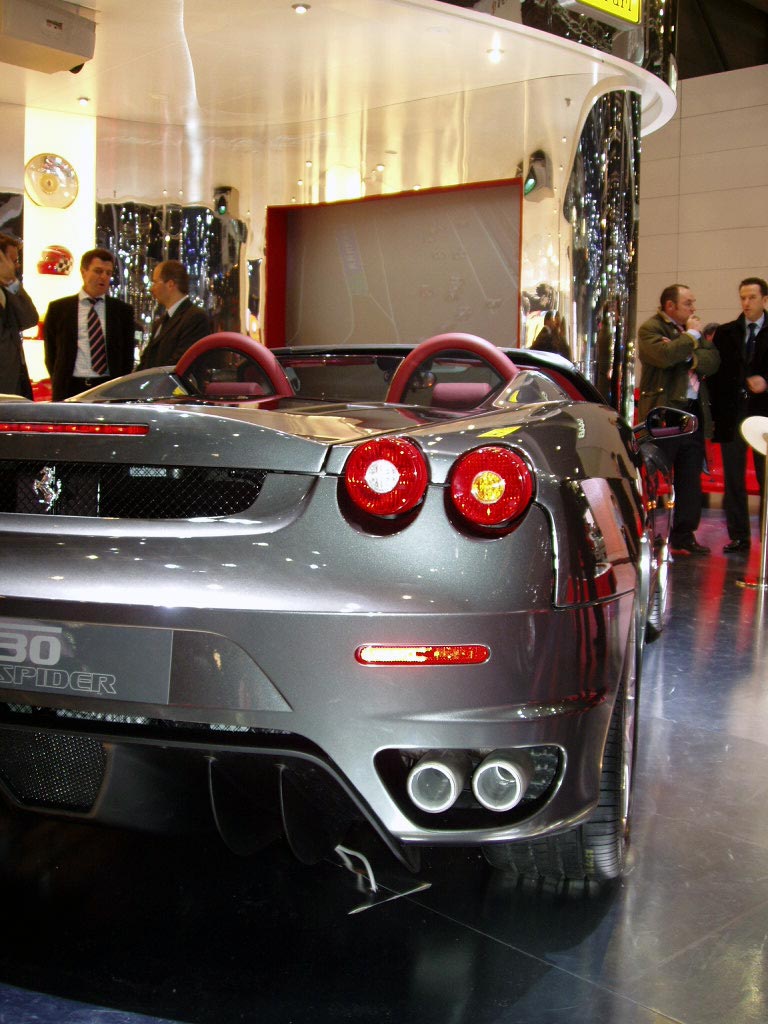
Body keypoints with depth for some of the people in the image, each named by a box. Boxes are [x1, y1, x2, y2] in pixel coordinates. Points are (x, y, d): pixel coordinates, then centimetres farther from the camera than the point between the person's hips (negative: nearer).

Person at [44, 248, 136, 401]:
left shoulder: (122, 310, 11)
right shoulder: (58, 309, 9)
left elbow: (127, 354, 13)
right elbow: (51, 353, 12)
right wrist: (60, 385, 4)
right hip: (70, 390, 0)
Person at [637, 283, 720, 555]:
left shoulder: (693, 329, 18)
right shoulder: (650, 328, -2)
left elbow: (713, 361, 6)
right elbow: (664, 356, -22)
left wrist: (685, 355, -10)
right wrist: (691, 336, -9)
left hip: (694, 413, 7)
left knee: (690, 479, 9)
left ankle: (684, 535, 16)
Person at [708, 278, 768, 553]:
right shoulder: (725, 333, 10)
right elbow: (716, 373, 6)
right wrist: (717, 412, -1)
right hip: (732, 414, 3)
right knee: (733, 480, 5)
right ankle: (739, 537, 12)